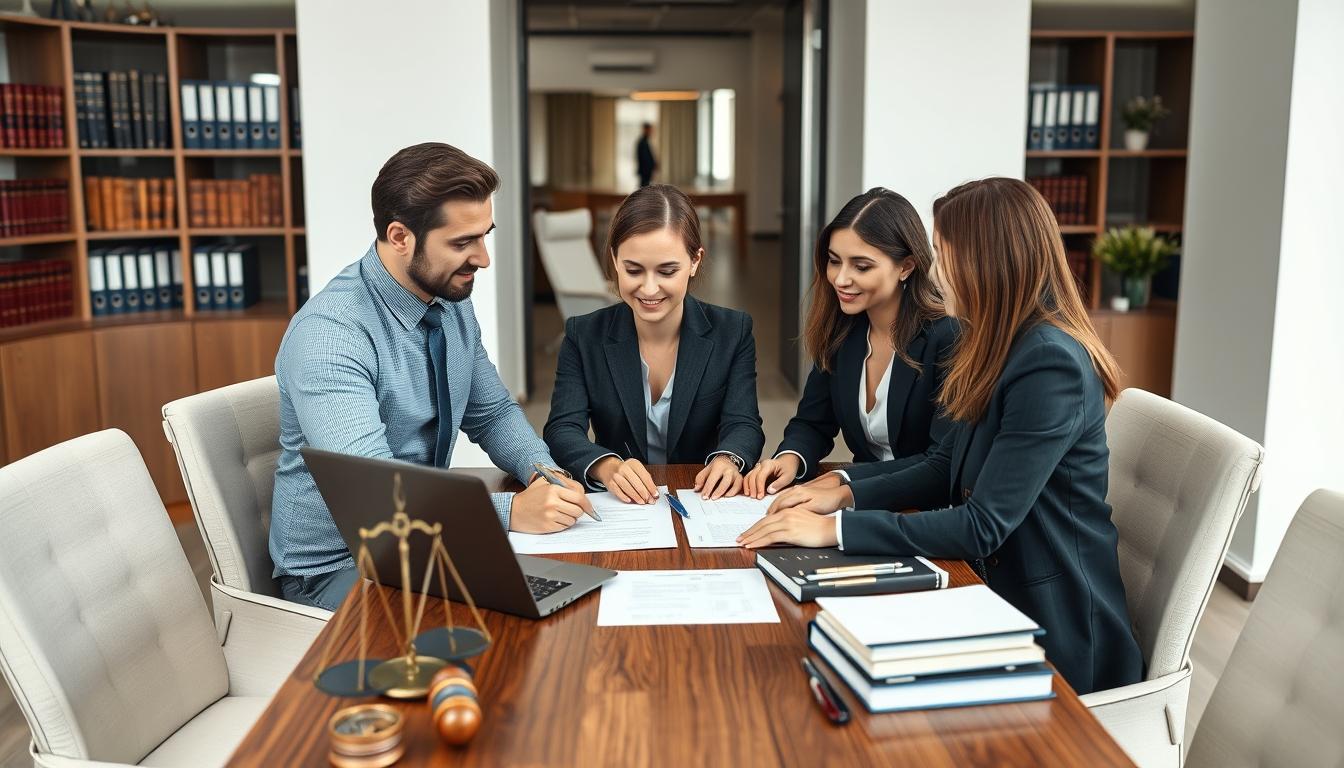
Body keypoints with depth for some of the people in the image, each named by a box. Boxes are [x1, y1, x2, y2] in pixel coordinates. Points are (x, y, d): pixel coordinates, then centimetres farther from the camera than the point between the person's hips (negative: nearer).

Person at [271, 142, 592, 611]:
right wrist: (511, 511, -36)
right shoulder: (328, 335, -24)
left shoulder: (452, 303, 1)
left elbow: (493, 414, 11)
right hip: (337, 568, -7)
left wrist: (542, 471, -9)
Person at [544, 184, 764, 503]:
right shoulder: (584, 336, -2)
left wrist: (728, 460, -32)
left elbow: (743, 424, -8)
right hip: (617, 507, -2)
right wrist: (606, 466, -33)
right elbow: (563, 429, -11)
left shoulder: (733, 332, 0)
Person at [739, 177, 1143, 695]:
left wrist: (835, 530, -25)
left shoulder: (1052, 365, -23)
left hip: (1049, 630, -8)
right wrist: (846, 495, -3)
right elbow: (945, 469, 12)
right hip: (992, 592, 8)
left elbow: (983, 526, -26)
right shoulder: (1000, 349, 7)